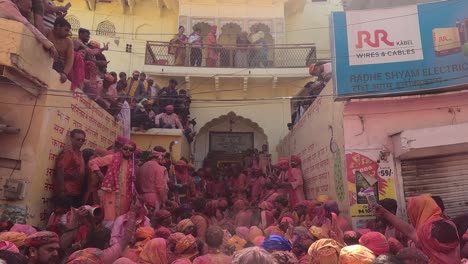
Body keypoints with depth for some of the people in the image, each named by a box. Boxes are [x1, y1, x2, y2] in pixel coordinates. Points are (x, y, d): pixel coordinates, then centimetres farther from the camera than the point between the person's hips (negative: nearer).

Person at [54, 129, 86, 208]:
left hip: (77, 193, 8)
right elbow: (60, 170, -16)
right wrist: (62, 191, -20)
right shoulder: (68, 151, -8)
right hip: (67, 193, -8)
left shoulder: (80, 153, 15)